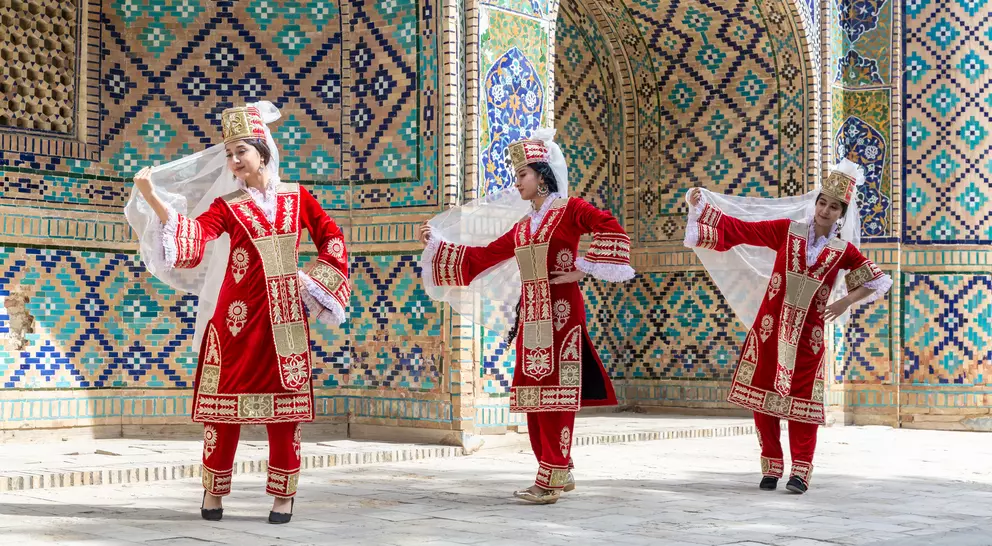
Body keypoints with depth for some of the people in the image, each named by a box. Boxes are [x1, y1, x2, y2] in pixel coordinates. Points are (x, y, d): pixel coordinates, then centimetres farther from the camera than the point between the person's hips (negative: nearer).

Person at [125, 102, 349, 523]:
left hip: (285, 315, 1)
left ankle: (283, 495, 10)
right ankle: (214, 490, 12)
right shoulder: (227, 205, 3)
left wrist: (312, 280, 3)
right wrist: (151, 197, -26)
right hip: (239, 314, -1)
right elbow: (192, 237, -15)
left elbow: (333, 241, 15)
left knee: (285, 404, 3)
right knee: (227, 398, 0)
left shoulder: (296, 197, 8)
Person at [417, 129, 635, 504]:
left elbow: (610, 228, -16)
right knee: (533, 396, 6)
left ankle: (551, 479, -7)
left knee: (556, 394, -8)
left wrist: (582, 269, -16)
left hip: (560, 314, -7)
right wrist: (436, 243, 20)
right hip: (530, 316, 7)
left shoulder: (569, 210, -2)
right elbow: (481, 257, 21)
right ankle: (559, 473, 14)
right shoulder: (521, 227, 17)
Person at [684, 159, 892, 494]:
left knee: (802, 400, -1)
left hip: (807, 334, 0)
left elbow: (876, 281, 6)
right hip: (770, 327, 0)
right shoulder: (787, 230, 1)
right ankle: (771, 468, 13)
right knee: (762, 395, 2)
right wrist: (701, 206, -6)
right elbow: (740, 229, 0)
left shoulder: (843, 251, 2)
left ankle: (800, 471, 4)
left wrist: (847, 301, -8)